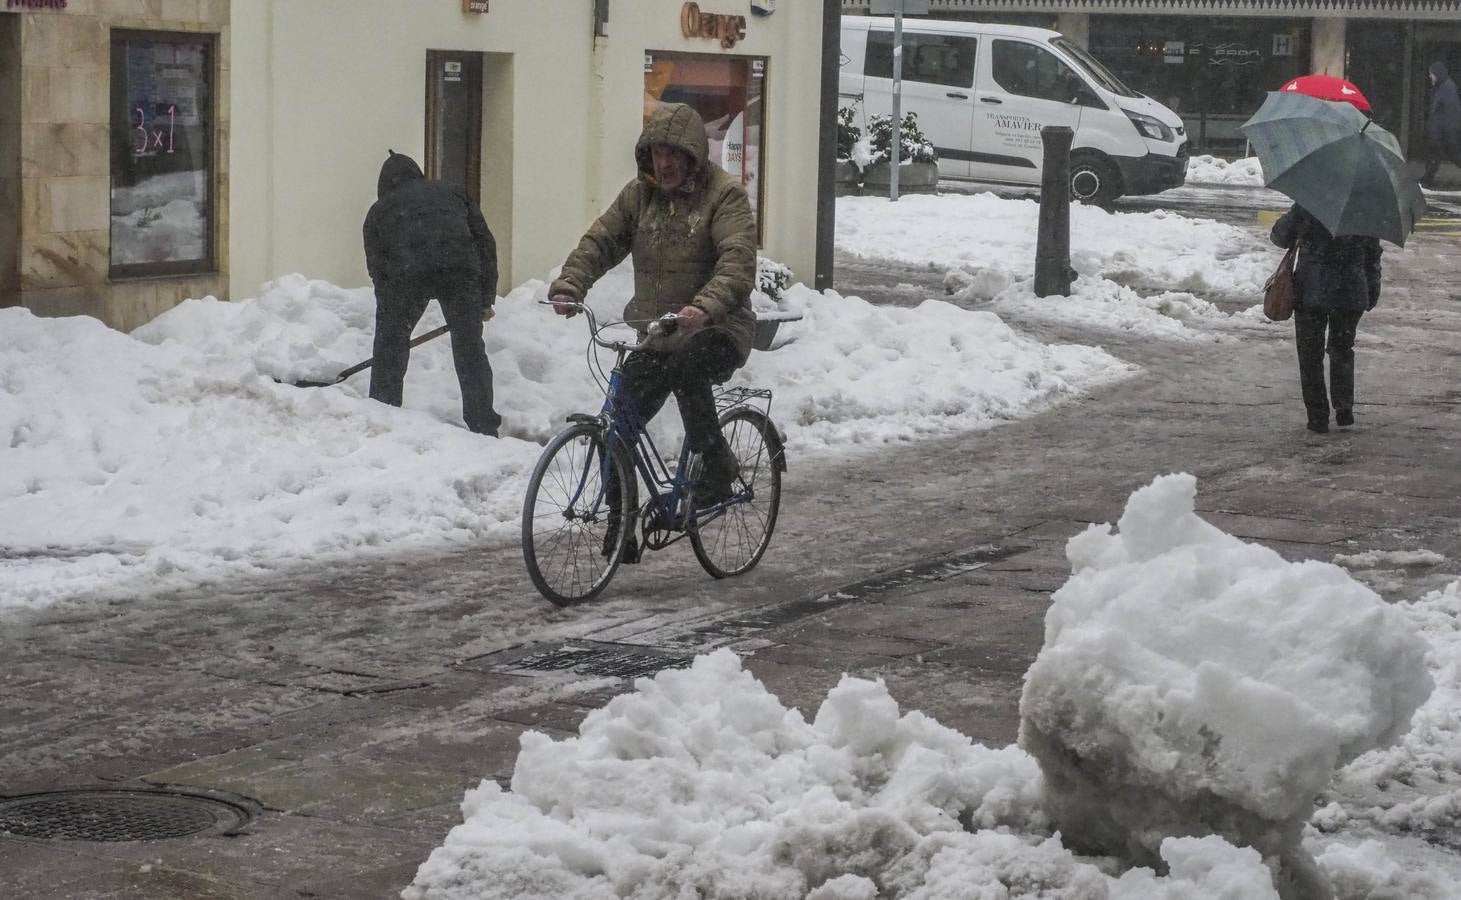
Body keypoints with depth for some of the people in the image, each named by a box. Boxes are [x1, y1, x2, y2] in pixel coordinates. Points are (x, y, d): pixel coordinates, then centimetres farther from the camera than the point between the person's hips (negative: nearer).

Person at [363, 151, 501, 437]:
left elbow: (377, 266, 22)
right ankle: (484, 427, 13)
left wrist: (392, 320, 28)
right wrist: (486, 299, 25)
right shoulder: (453, 194, 33)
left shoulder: (379, 210, 29)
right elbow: (485, 242, 23)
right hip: (460, 268, 1)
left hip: (407, 271, -1)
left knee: (390, 347, 19)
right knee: (470, 350, 11)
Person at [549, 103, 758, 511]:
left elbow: (738, 262, -21)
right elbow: (599, 242, 4)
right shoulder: (639, 194, 9)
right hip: (652, 334, 5)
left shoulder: (724, 195, -8)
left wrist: (705, 308, -40)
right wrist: (567, 287, -16)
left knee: (684, 369, -37)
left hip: (715, 331, -5)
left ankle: (717, 465, -20)